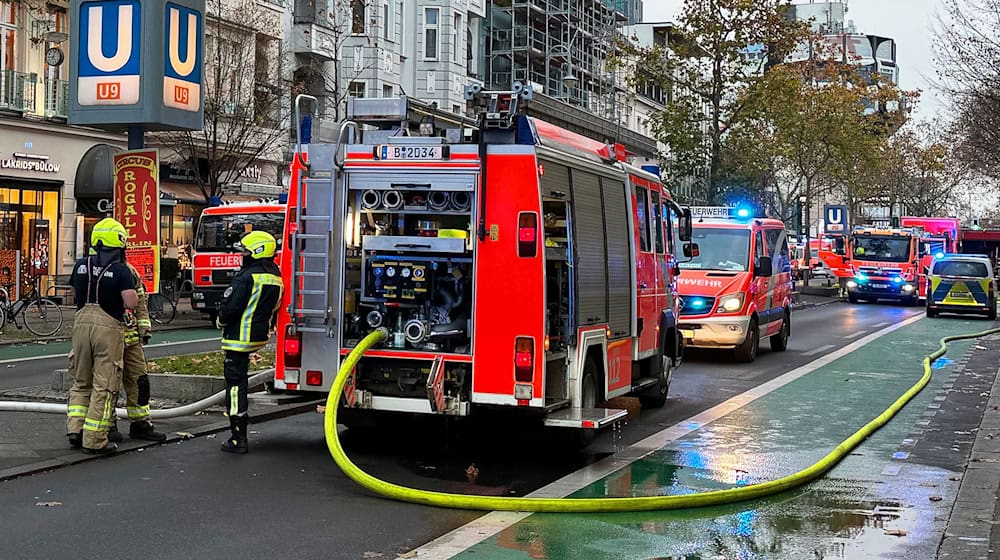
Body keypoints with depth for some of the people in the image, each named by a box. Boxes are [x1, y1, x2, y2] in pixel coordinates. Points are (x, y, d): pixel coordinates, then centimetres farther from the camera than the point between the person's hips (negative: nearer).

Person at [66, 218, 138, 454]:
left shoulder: (81, 265, 6)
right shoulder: (120, 270, -10)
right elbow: (131, 303, -16)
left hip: (82, 322, 5)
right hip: (108, 327, -5)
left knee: (81, 382, 20)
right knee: (104, 387, 1)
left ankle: (75, 429, 13)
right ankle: (94, 439, 2)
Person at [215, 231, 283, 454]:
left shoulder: (247, 276, -17)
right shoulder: (276, 278, 9)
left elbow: (231, 306, -17)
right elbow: (274, 309, 16)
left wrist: (221, 320, 2)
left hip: (240, 338, -8)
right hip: (260, 336, 8)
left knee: (235, 383, -4)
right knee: (239, 378, 20)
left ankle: (238, 439, -3)